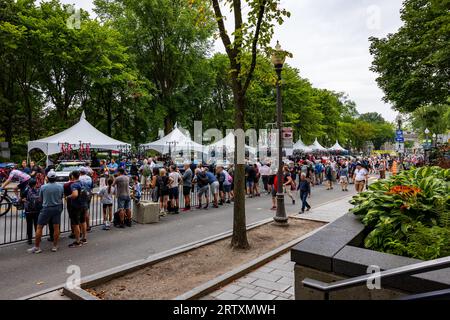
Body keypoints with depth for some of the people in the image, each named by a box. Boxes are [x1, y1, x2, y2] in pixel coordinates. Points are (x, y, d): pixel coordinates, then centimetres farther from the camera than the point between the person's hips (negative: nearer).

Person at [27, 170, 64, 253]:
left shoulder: (43, 187, -10)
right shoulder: (60, 187, -5)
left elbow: (40, 199, 2)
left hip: (46, 208, -2)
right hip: (57, 208, 3)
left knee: (39, 227, 9)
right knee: (56, 227, 8)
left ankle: (36, 247, 14)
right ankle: (55, 246, 15)